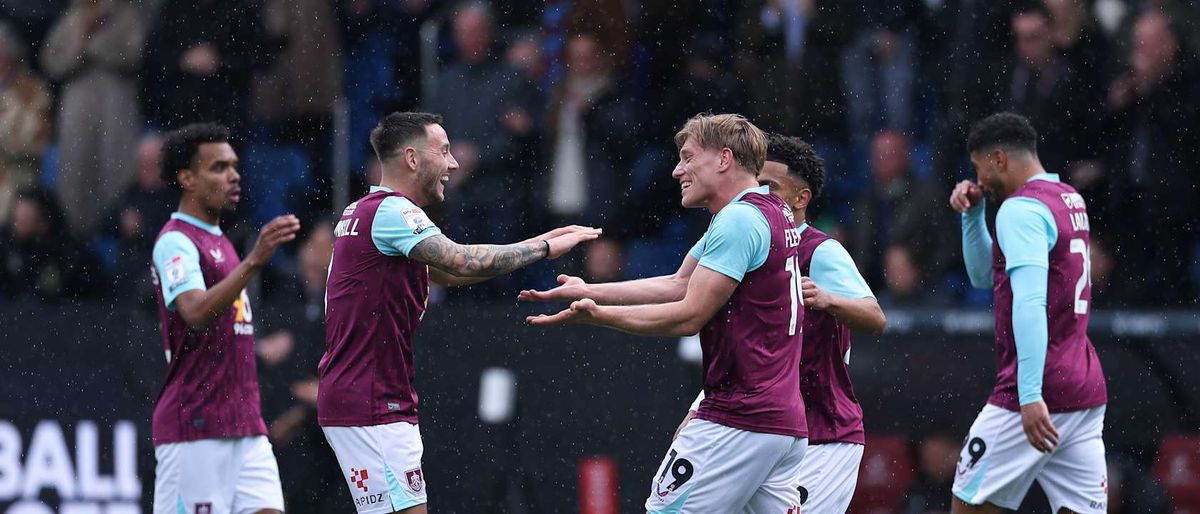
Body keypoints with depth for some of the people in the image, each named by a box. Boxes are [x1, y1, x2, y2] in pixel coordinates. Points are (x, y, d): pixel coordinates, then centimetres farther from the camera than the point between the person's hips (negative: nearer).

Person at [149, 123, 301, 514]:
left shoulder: (219, 242, 19)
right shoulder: (175, 242, -10)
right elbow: (196, 313, -28)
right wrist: (253, 261, -40)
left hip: (244, 423, 9)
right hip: (194, 426, -9)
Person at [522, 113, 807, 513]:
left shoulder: (738, 220, -13)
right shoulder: (775, 214, 17)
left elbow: (688, 316, -15)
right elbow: (679, 285, 18)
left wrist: (596, 314, -12)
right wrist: (589, 291, 13)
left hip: (737, 421, -9)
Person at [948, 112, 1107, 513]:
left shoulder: (1021, 209, -12)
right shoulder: (1070, 201, 18)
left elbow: (1030, 304, -23)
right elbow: (985, 276, 29)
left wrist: (1031, 396, -29)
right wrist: (972, 214, 16)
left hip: (1038, 396, -9)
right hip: (1086, 394, 9)